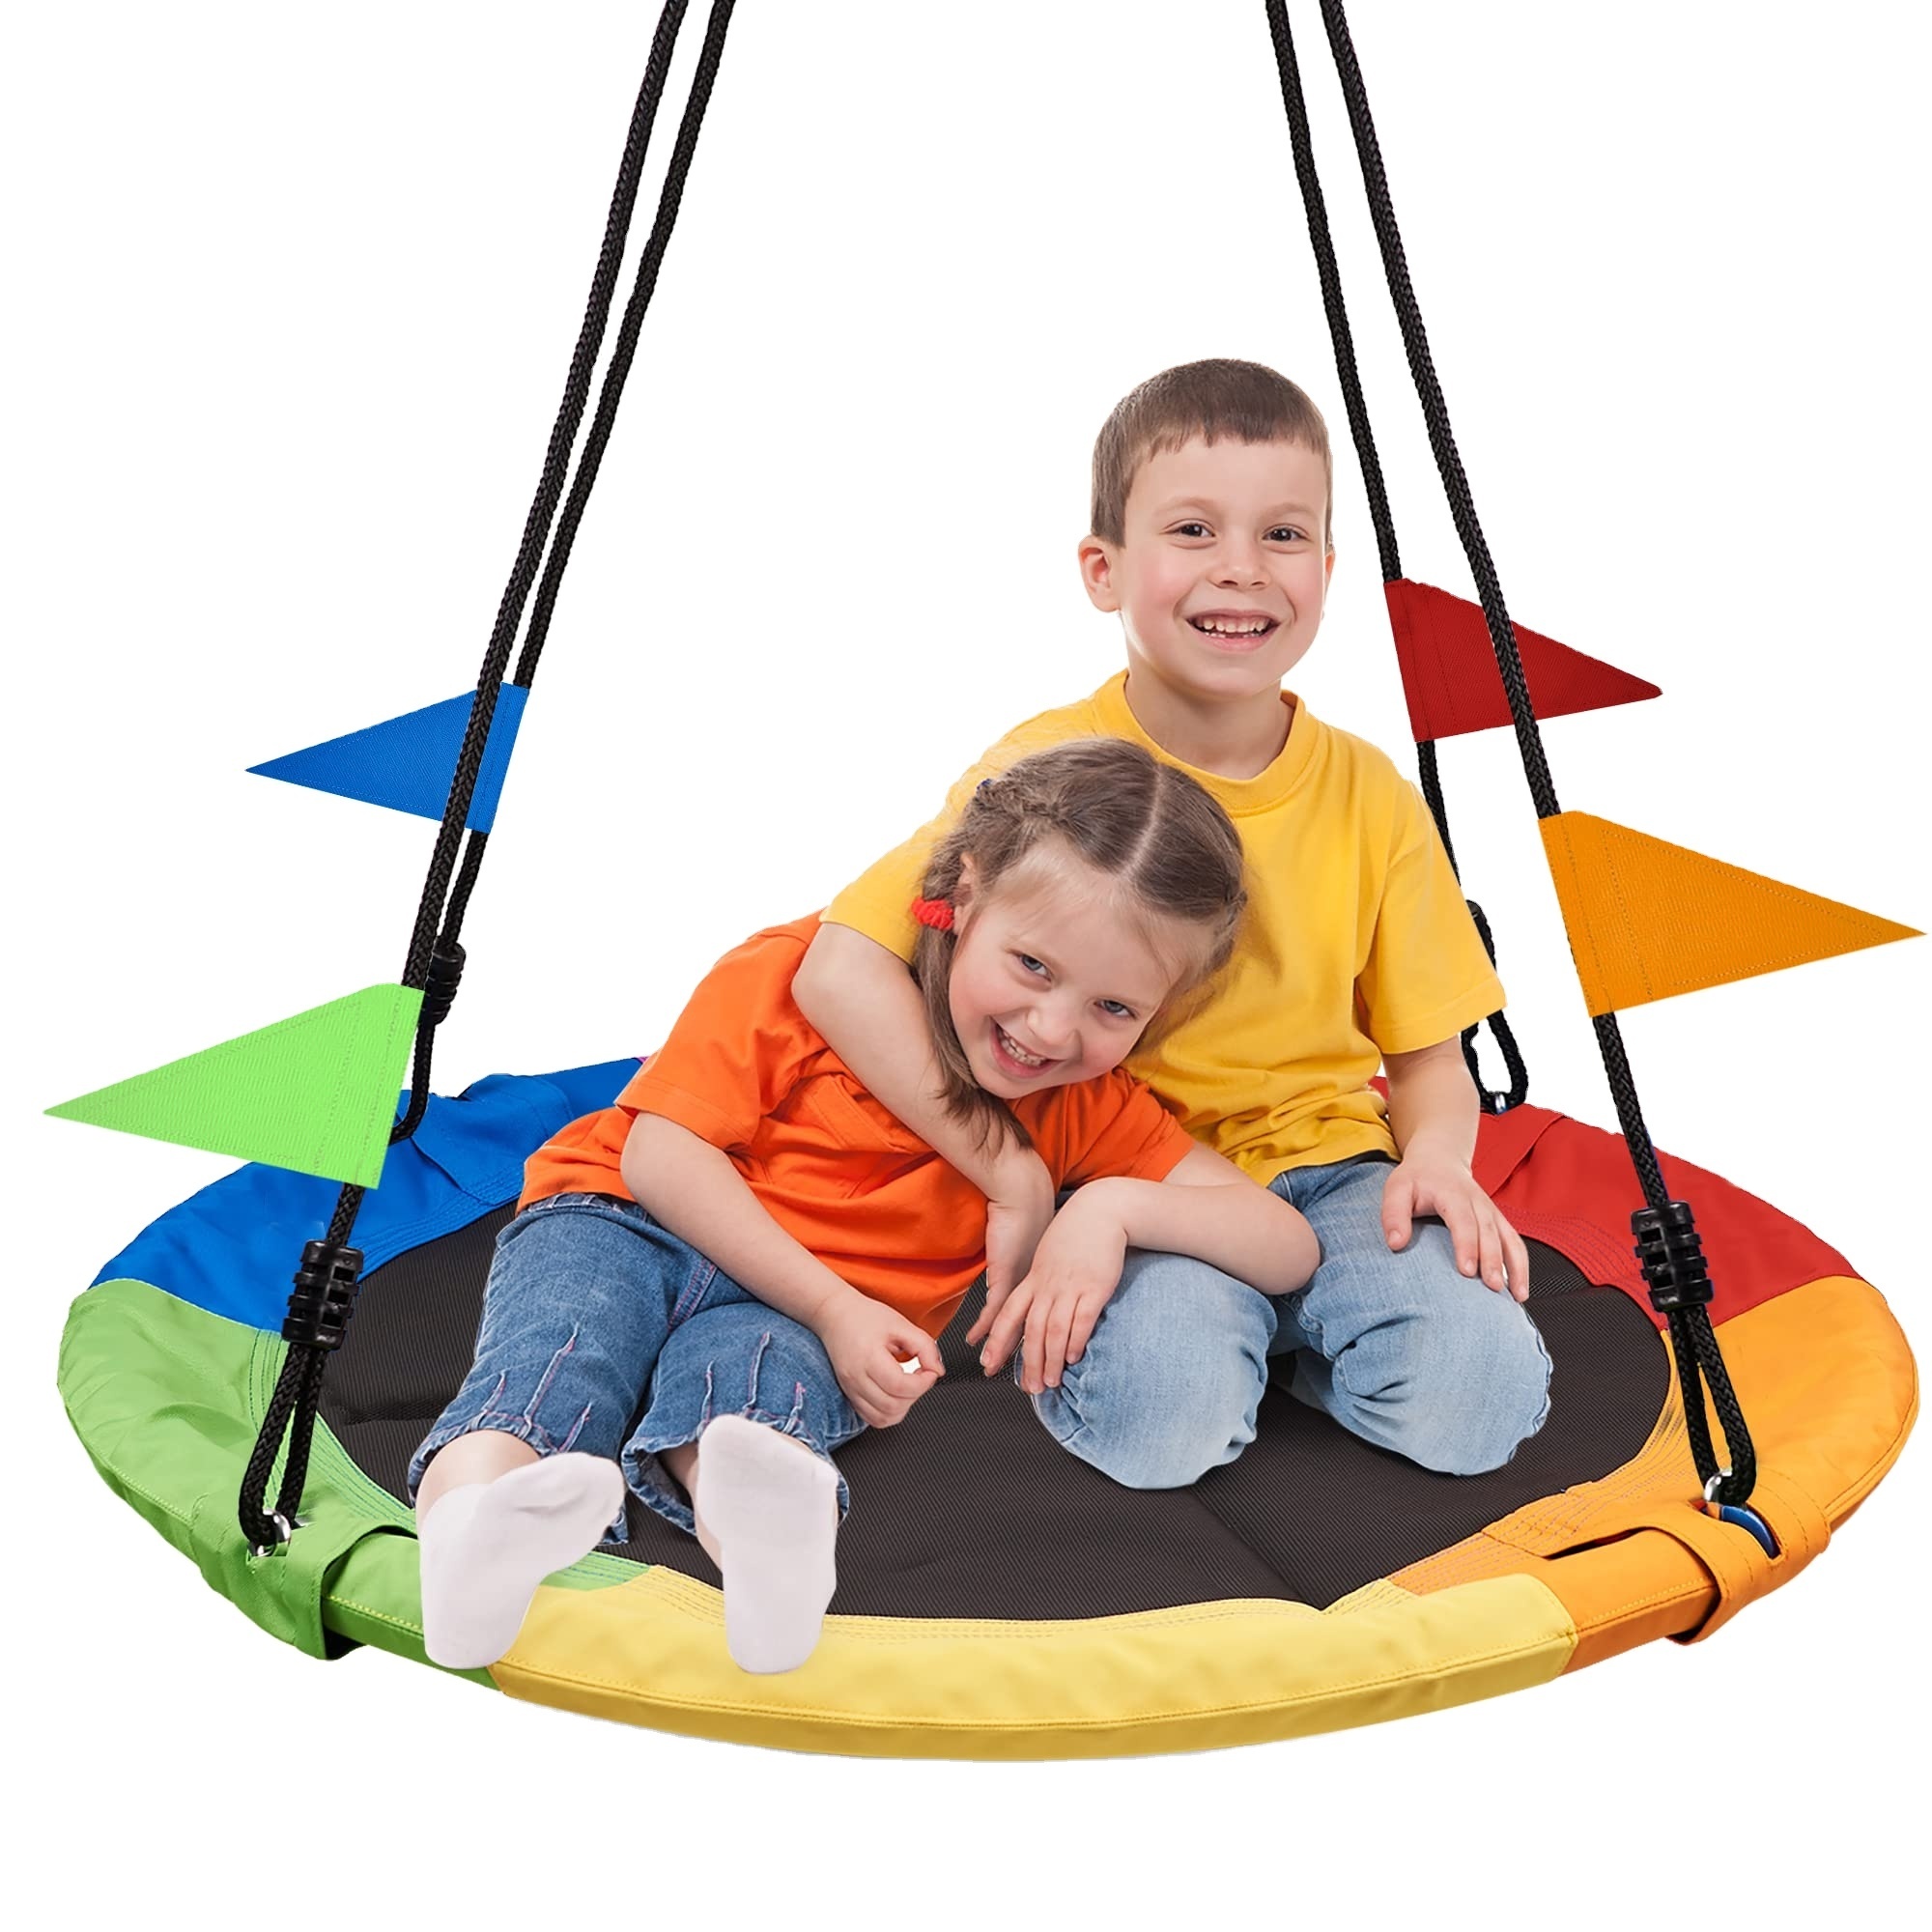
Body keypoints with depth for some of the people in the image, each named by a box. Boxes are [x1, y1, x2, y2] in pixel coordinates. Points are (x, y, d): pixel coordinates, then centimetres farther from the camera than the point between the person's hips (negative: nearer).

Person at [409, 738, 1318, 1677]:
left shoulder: (1086, 1107, 1)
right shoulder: (805, 971, -10)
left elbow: (1286, 1246, -4)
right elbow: (664, 1153, -13)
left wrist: (1115, 1207, -22)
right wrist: (834, 1306, -20)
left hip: (799, 1320, 1)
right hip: (625, 1222, -1)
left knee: (754, 1362, -36)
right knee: (565, 1351, -36)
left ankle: (757, 1514, -68)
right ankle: (468, 1514, -66)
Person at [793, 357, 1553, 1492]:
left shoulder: (1371, 797, 0)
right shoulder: (1050, 772, -11)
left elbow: (1427, 1060, 8)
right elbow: (840, 974, -19)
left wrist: (1436, 1155, -16)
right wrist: (1013, 1178, -22)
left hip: (1326, 1162, 3)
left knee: (1476, 1403, -22)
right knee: (1163, 1416, -31)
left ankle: (1283, 1325, 6)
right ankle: (1082, 1317, 1)